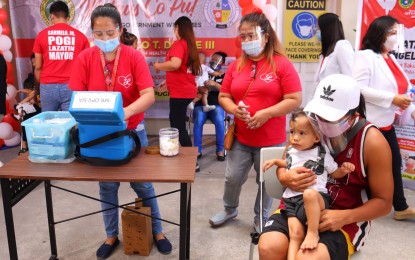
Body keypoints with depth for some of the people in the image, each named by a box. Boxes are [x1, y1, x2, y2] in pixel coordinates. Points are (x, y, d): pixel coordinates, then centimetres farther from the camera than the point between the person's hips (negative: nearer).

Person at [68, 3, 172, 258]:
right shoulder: (85, 58, -6)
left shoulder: (134, 56, -13)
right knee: (106, 186, 14)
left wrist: (125, 112, -38)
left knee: (143, 184, 10)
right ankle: (112, 236, 34)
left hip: (133, 131, -2)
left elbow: (149, 95, -21)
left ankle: (157, 231, 30)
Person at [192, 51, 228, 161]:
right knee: (198, 121, -30)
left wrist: (215, 84, -16)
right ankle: (198, 150, -19)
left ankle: (220, 149, -15)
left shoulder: (224, 76, 15)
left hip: (216, 105, 0)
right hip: (201, 105, 1)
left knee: (219, 121, -30)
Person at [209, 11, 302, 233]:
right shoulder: (236, 65, 4)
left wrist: (266, 113, -21)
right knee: (232, 178, 13)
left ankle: (261, 220, 35)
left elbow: (295, 100, -12)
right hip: (240, 137, 4)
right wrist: (234, 109, -12)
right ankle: (229, 209, 41)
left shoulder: (282, 64, -9)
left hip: (271, 139, -3)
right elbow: (223, 96, 10)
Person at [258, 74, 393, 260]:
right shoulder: (310, 124, -6)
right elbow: (283, 166, 8)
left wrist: (345, 217, -20)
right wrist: (285, 178, -17)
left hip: (346, 220, -2)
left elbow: (383, 202, -4)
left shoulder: (372, 142, -13)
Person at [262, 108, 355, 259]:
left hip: (317, 197, -4)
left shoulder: (322, 153, 2)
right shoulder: (291, 151, 14)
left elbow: (334, 173, 13)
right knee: (295, 234, -15)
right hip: (291, 200, 4)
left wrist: (344, 169, -7)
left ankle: (313, 233, -27)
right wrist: (276, 161, 23)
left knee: (309, 194, -40)